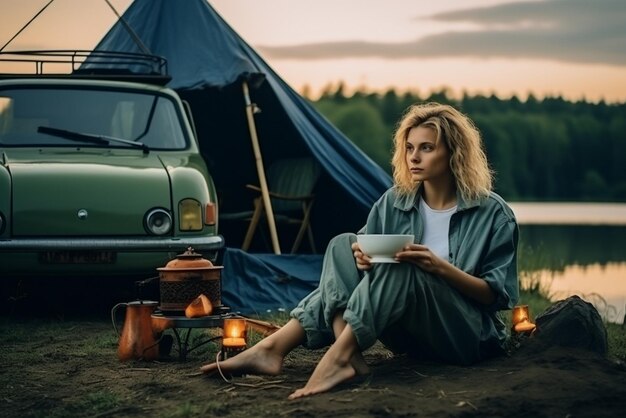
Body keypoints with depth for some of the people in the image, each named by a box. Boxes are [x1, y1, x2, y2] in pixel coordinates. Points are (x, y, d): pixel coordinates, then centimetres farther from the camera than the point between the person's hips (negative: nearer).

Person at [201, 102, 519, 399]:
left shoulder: (492, 213, -6)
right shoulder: (394, 202, 6)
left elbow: (498, 294, -7)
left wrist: (441, 267, -22)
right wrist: (362, 258, -20)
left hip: (469, 337, -4)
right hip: (410, 335, 5)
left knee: (401, 266, -31)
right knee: (344, 244, -15)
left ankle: (337, 356, -38)